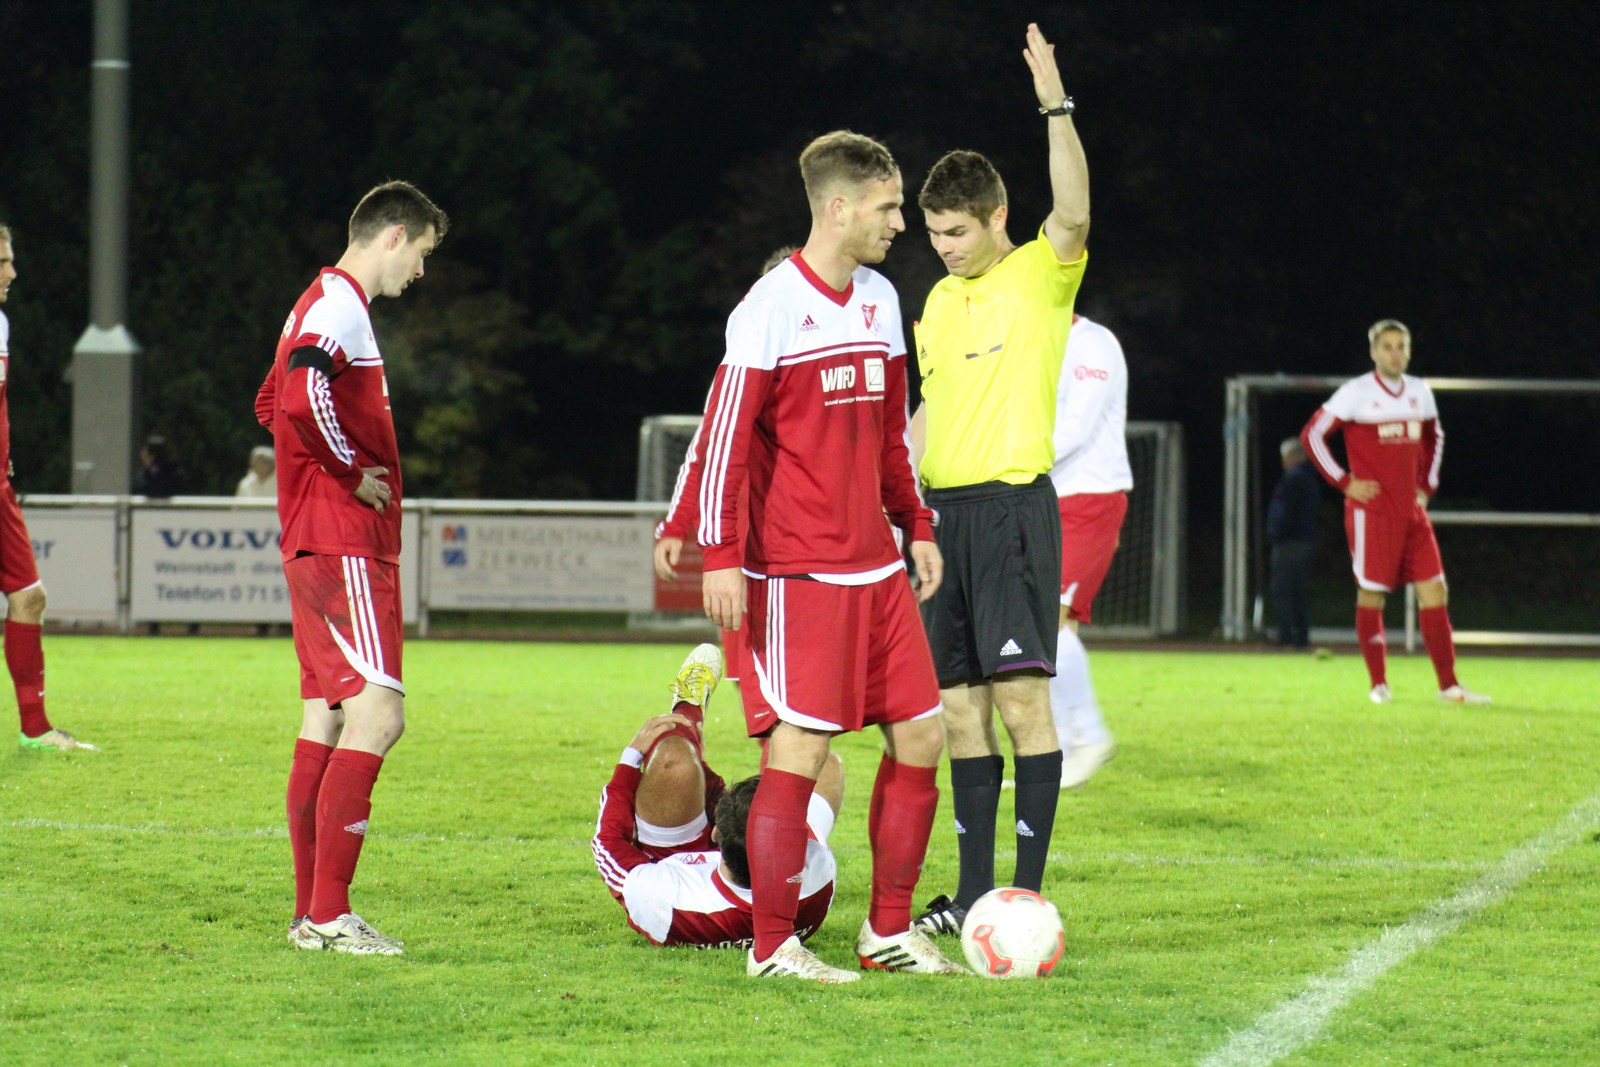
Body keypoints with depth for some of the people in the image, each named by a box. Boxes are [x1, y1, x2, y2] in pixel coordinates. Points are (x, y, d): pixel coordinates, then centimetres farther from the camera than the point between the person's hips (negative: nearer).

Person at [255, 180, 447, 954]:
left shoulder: (328, 303, 19)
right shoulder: (340, 305, -13)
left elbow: (273, 403, 29)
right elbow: (301, 398, -29)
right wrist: (354, 471, -15)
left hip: (315, 544, 11)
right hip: (344, 546, -11)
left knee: (327, 716, 11)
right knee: (378, 712, -13)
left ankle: (312, 911, 13)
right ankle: (329, 913, -15)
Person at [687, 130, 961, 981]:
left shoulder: (880, 300, 13)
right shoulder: (772, 307, -10)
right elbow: (725, 434, -12)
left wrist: (916, 526, 19)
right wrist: (721, 555, -17)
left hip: (875, 570, 8)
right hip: (797, 574, -8)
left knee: (920, 735, 6)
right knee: (800, 747, -8)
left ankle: (889, 931, 17)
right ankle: (772, 947, -1)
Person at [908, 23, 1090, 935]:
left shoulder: (1041, 276, -3)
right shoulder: (942, 299, 17)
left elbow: (1074, 211, -23)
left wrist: (1056, 107, -29)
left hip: (1013, 503, -7)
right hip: (943, 509, 7)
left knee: (1021, 694, -11)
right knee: (961, 704, 6)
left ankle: (1028, 893, -11)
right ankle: (975, 893, 11)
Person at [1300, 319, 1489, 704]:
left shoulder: (1420, 393, 11)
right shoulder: (1356, 393, -6)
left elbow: (1434, 439, 28)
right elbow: (1313, 434, -6)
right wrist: (1344, 482, -9)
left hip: (1412, 511, 5)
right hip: (1371, 510, -5)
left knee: (1433, 590, -3)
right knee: (1371, 594, -2)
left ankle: (1448, 685, -3)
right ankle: (1378, 683, 9)